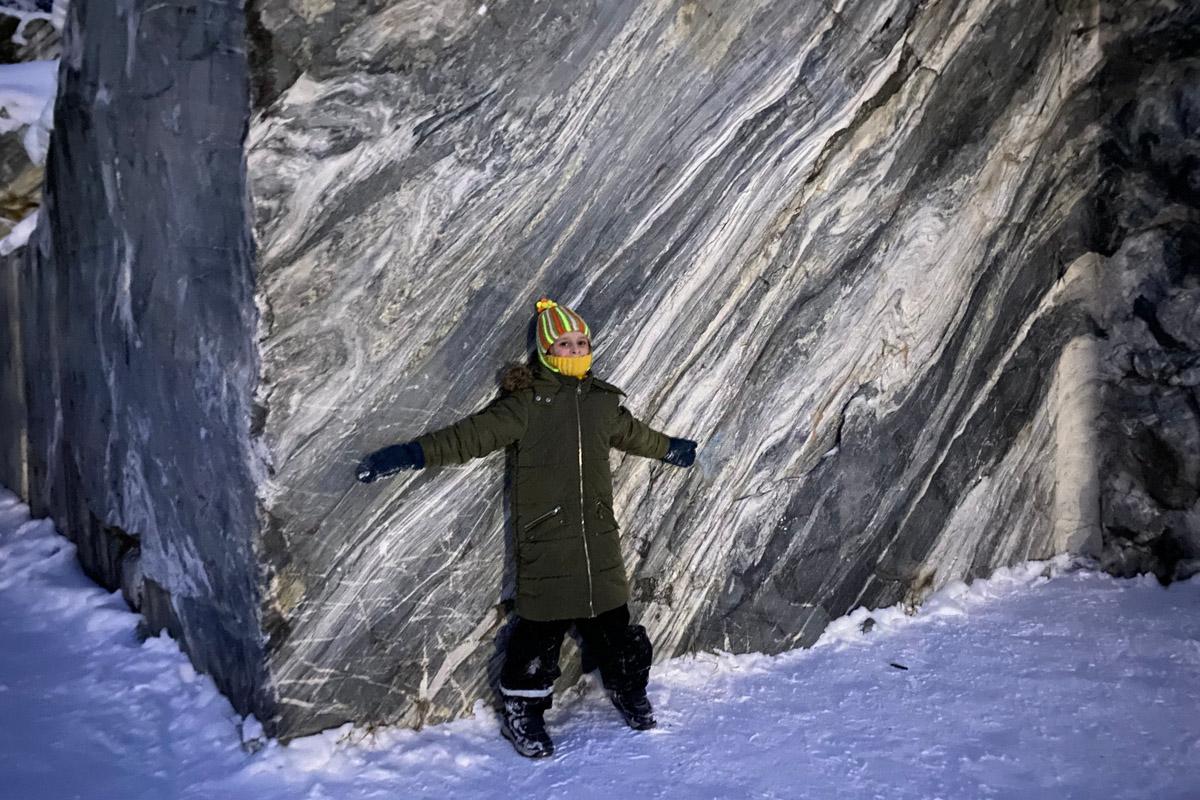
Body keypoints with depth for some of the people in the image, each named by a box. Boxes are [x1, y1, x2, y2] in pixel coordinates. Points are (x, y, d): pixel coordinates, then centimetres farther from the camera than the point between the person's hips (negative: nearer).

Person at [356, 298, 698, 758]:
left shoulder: (602, 401, 11)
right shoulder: (526, 402, -5)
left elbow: (634, 434, 30)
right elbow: (472, 435, -11)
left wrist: (673, 449, 44)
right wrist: (412, 454, -20)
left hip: (598, 537, 4)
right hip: (545, 539, -4)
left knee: (612, 617, 12)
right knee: (542, 626, 1)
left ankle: (629, 691, 36)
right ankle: (522, 712, 20)